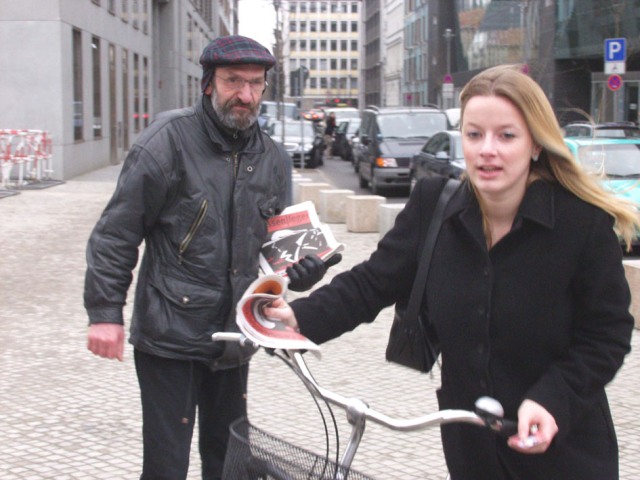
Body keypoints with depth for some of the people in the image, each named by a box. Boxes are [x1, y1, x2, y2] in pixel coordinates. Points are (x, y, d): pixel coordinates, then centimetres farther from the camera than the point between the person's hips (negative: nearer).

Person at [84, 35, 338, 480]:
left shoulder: (274, 159, 6)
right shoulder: (169, 140, -11)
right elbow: (116, 233, -8)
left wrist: (302, 268, -7)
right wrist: (105, 312, -13)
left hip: (231, 341, 6)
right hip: (170, 338, -5)